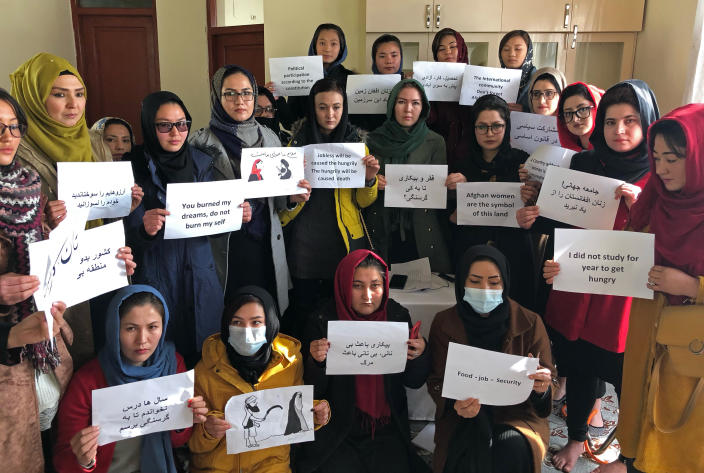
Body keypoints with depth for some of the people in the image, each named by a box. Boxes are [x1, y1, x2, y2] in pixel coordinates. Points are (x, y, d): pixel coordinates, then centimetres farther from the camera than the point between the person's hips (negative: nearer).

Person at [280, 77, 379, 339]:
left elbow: (363, 202, 6)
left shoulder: (357, 142, 6)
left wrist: (369, 179, -14)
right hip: (307, 239, 0)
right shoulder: (298, 141, 5)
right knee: (305, 307, 2)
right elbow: (284, 195, 8)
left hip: (347, 238, 0)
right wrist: (293, 198, -15)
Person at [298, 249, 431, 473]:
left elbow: (414, 382, 3)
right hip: (336, 433, -2)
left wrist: (419, 355, -16)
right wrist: (316, 361, -26)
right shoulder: (322, 321, -9)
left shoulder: (398, 316, -1)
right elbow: (311, 392, -7)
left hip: (388, 430, 2)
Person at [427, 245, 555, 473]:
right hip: (463, 418, -1)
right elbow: (437, 380, -1)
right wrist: (455, 403, -24)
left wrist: (542, 387, -27)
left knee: (512, 447, -31)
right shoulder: (444, 323, -2)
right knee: (473, 454, -32)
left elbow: (547, 381, -1)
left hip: (517, 413, 1)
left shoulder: (530, 323, -3)